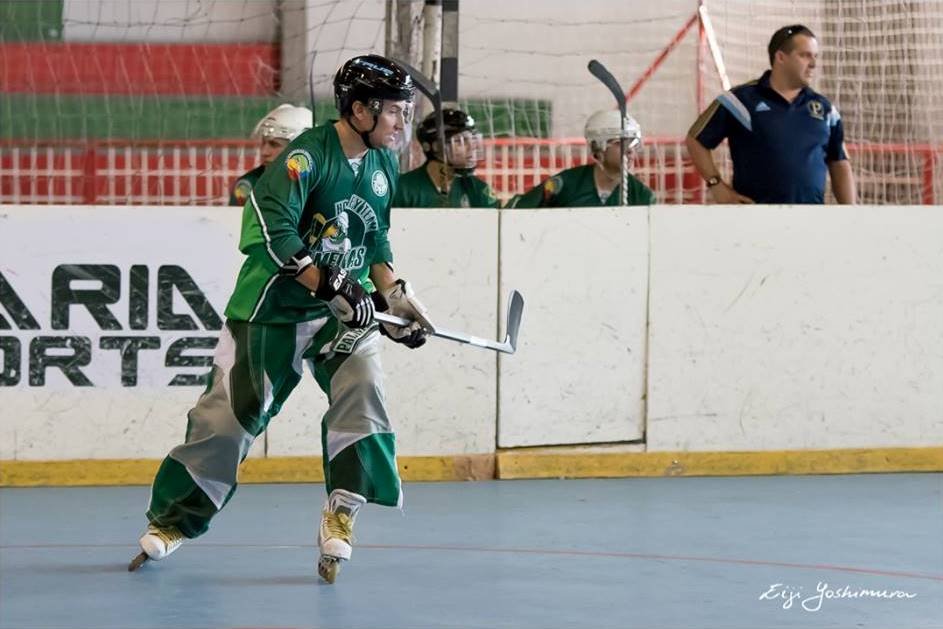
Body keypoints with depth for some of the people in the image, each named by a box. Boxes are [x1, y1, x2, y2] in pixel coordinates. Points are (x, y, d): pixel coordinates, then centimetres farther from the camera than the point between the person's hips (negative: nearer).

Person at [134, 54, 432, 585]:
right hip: (274, 302, -5)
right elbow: (273, 234, -26)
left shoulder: (384, 164, 5)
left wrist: (396, 294, 5)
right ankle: (171, 520, 12)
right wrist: (329, 286, -30)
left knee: (363, 387, -19)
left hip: (345, 304, 6)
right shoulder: (308, 154, -19)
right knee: (231, 410, -4)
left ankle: (342, 515, -10)